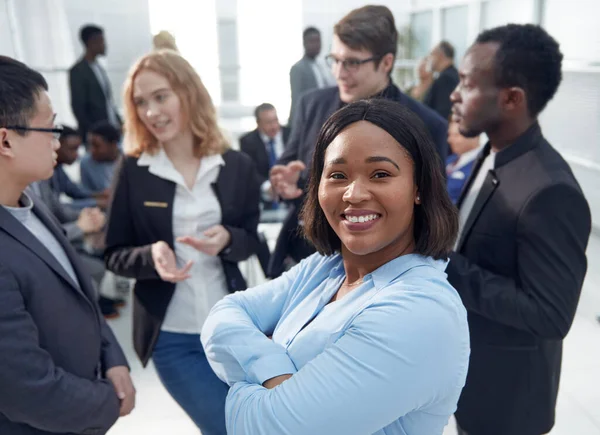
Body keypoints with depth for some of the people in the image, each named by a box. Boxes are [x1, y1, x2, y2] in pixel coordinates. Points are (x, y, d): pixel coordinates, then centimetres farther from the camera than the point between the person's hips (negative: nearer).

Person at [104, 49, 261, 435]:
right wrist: (152, 255, -24)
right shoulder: (133, 171, -8)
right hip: (171, 336, -2)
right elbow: (115, 255, -3)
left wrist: (227, 239, -19)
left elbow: (250, 240, 3)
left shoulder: (237, 165, -5)